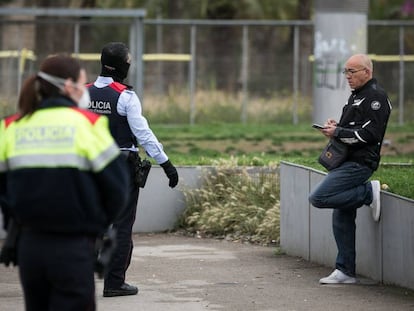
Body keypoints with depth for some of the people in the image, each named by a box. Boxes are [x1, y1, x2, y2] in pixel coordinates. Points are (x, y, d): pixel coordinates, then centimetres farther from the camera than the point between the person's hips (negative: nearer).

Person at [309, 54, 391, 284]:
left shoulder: (376, 96, -11)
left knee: (319, 198, -21)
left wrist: (338, 132, -15)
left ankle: (369, 192, -8)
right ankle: (345, 272, 13)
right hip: (347, 162, 10)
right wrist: (335, 126, 7)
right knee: (342, 219, 9)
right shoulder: (357, 95, 21)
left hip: (359, 163, -10)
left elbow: (369, 133, -20)